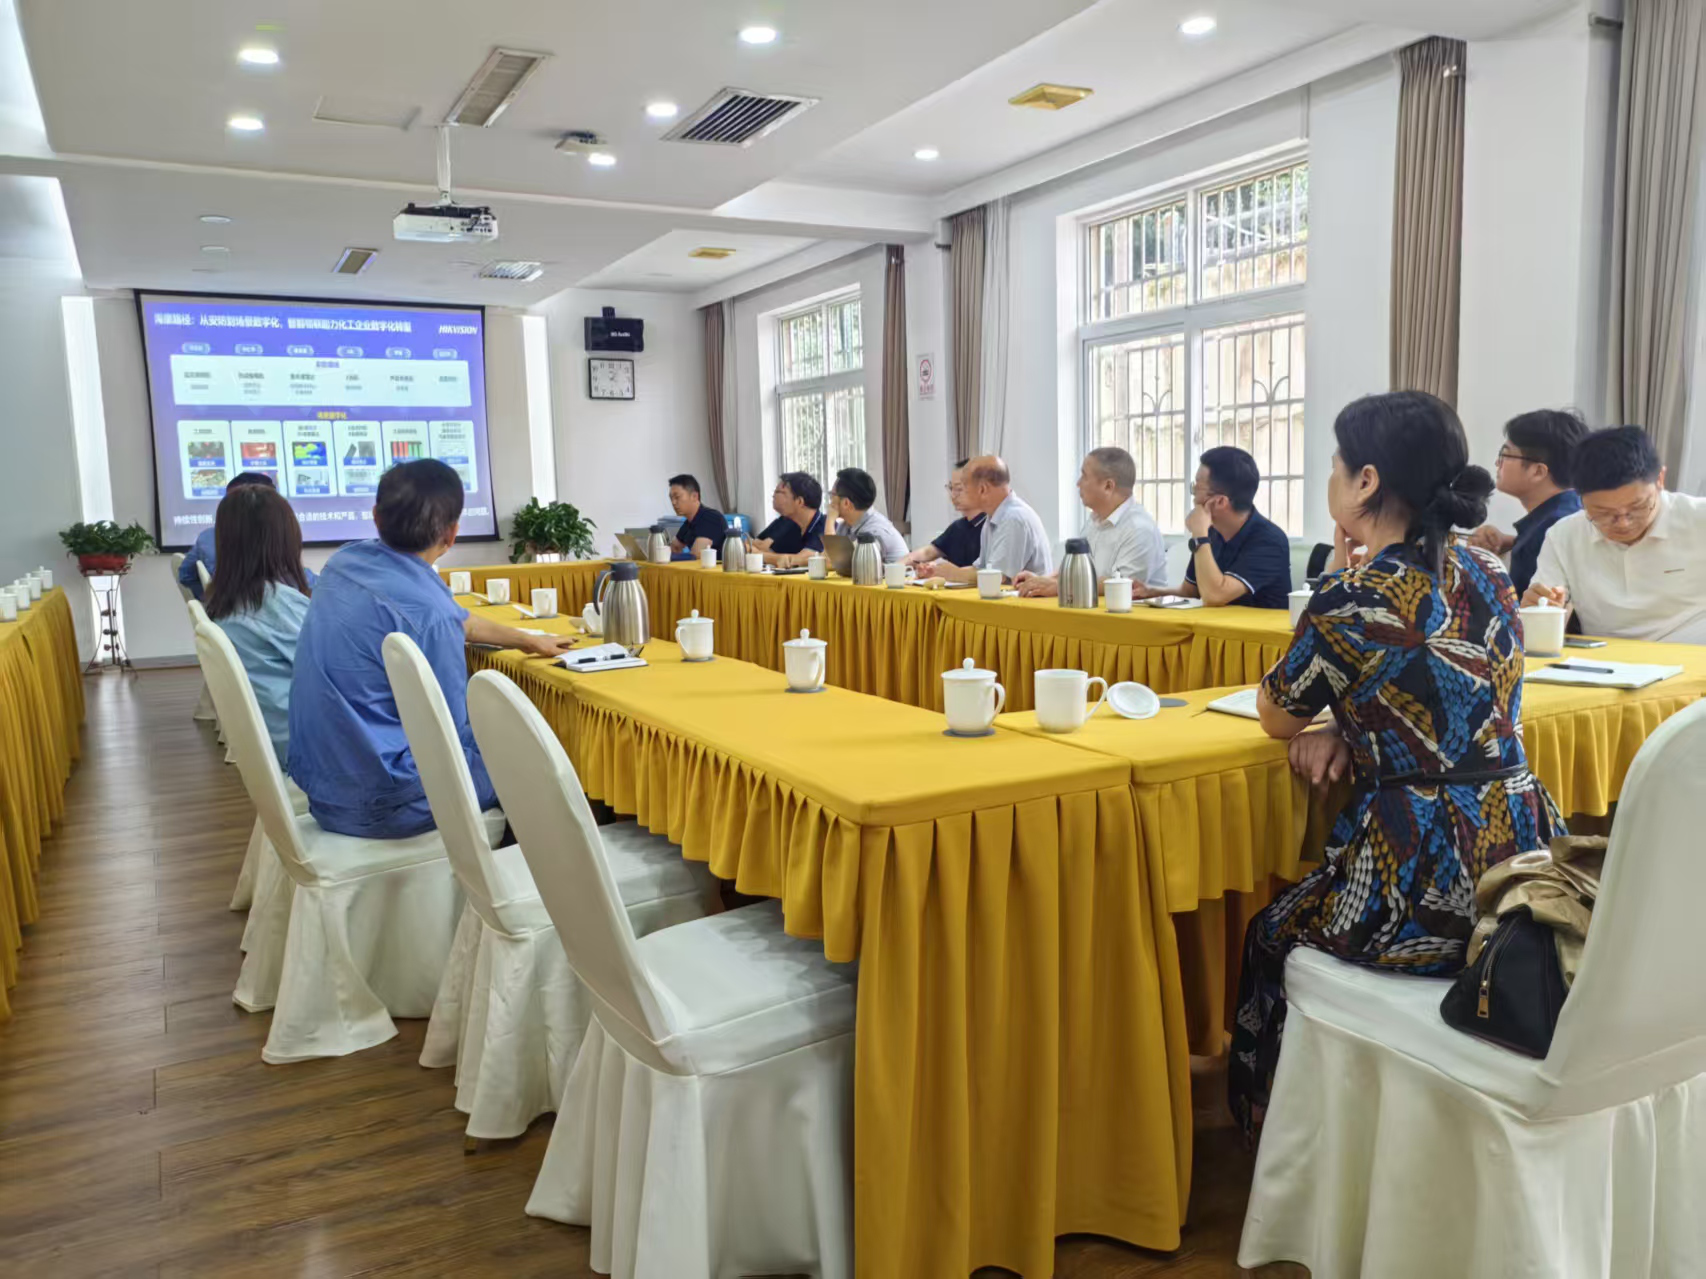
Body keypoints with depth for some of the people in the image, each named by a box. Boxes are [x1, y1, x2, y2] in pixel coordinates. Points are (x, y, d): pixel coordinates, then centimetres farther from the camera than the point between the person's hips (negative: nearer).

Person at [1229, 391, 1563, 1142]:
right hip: (1525, 855, 7)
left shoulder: (1352, 599, -16)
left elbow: (1276, 718, 0)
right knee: (1300, 914, 29)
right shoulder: (1491, 575, 6)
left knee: (1271, 943, 21)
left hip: (1426, 889, -7)